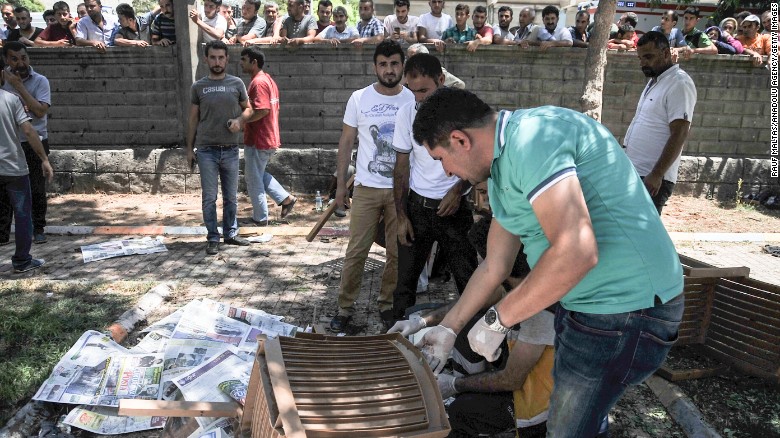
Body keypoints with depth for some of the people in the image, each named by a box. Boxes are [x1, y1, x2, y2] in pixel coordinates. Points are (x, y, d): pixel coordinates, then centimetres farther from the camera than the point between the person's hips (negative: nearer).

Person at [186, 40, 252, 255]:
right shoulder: (198, 86, 3)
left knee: (231, 197, 10)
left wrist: (239, 120, -10)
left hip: (230, 149, 1)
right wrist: (189, 148, 5)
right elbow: (193, 119, 7)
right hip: (206, 150, -1)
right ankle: (213, 238, 12)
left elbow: (248, 109, 13)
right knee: (209, 198, 2)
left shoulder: (236, 83, 3)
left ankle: (231, 233, 24)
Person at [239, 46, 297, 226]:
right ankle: (286, 198, 18)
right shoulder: (268, 79, 13)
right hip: (270, 138, 10)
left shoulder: (258, 82, -17)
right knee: (259, 175, 23)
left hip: (258, 141, -10)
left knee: (254, 180, 3)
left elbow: (263, 110, -27)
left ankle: (260, 218, 14)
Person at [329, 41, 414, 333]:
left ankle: (387, 304, 25)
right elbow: (346, 142, 5)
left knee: (398, 253, 8)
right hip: (366, 188, 0)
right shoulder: (359, 98, 1)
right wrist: (340, 184, 3)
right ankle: (345, 307, 16)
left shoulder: (414, 100, 1)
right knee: (356, 251, 2)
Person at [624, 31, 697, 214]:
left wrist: (656, 175, -24)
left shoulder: (679, 84, -12)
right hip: (635, 172, 9)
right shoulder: (654, 81, 17)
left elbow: (679, 135, -19)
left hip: (652, 178, -9)